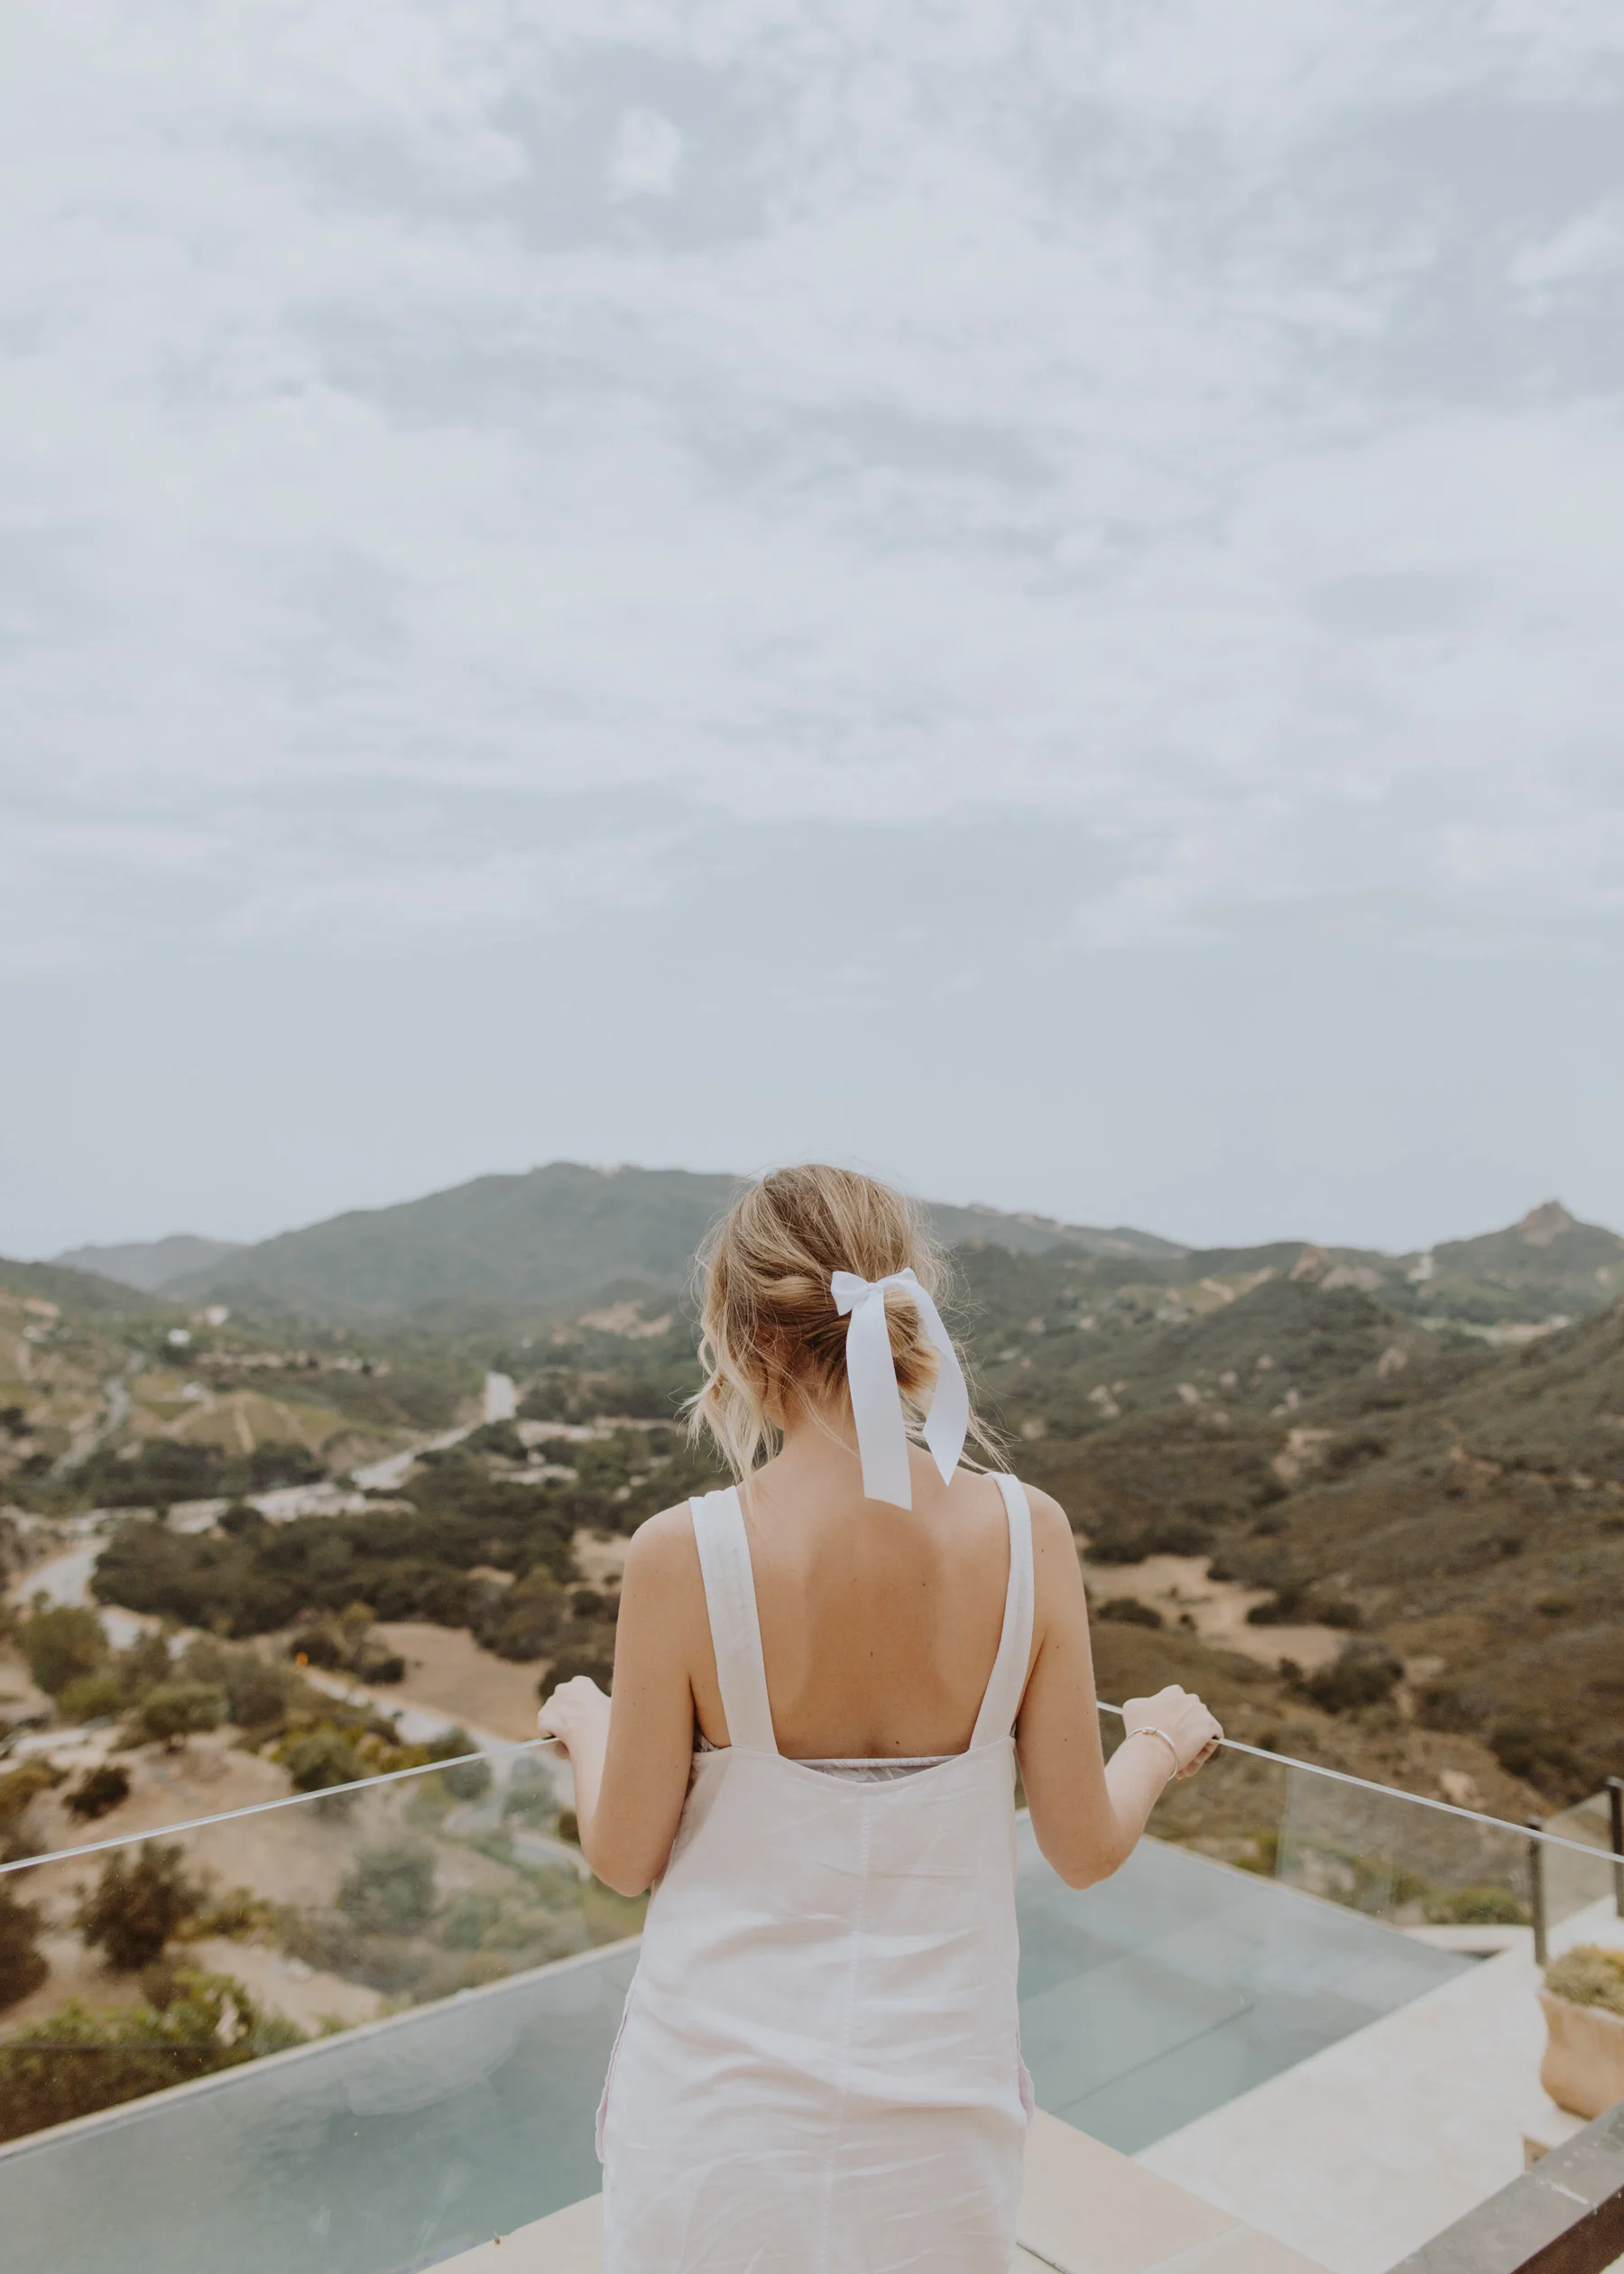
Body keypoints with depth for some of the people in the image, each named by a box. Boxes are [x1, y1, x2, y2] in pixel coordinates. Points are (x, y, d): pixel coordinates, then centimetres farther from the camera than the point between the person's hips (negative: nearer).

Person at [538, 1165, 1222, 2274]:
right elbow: (1087, 1847, -6)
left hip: (726, 2089, -1)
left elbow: (626, 1857, -8)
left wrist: (588, 1725, 12)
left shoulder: (683, 1556, -21)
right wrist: (1159, 1741, 14)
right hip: (940, 2097, 2)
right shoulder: (1026, 1534, -15)